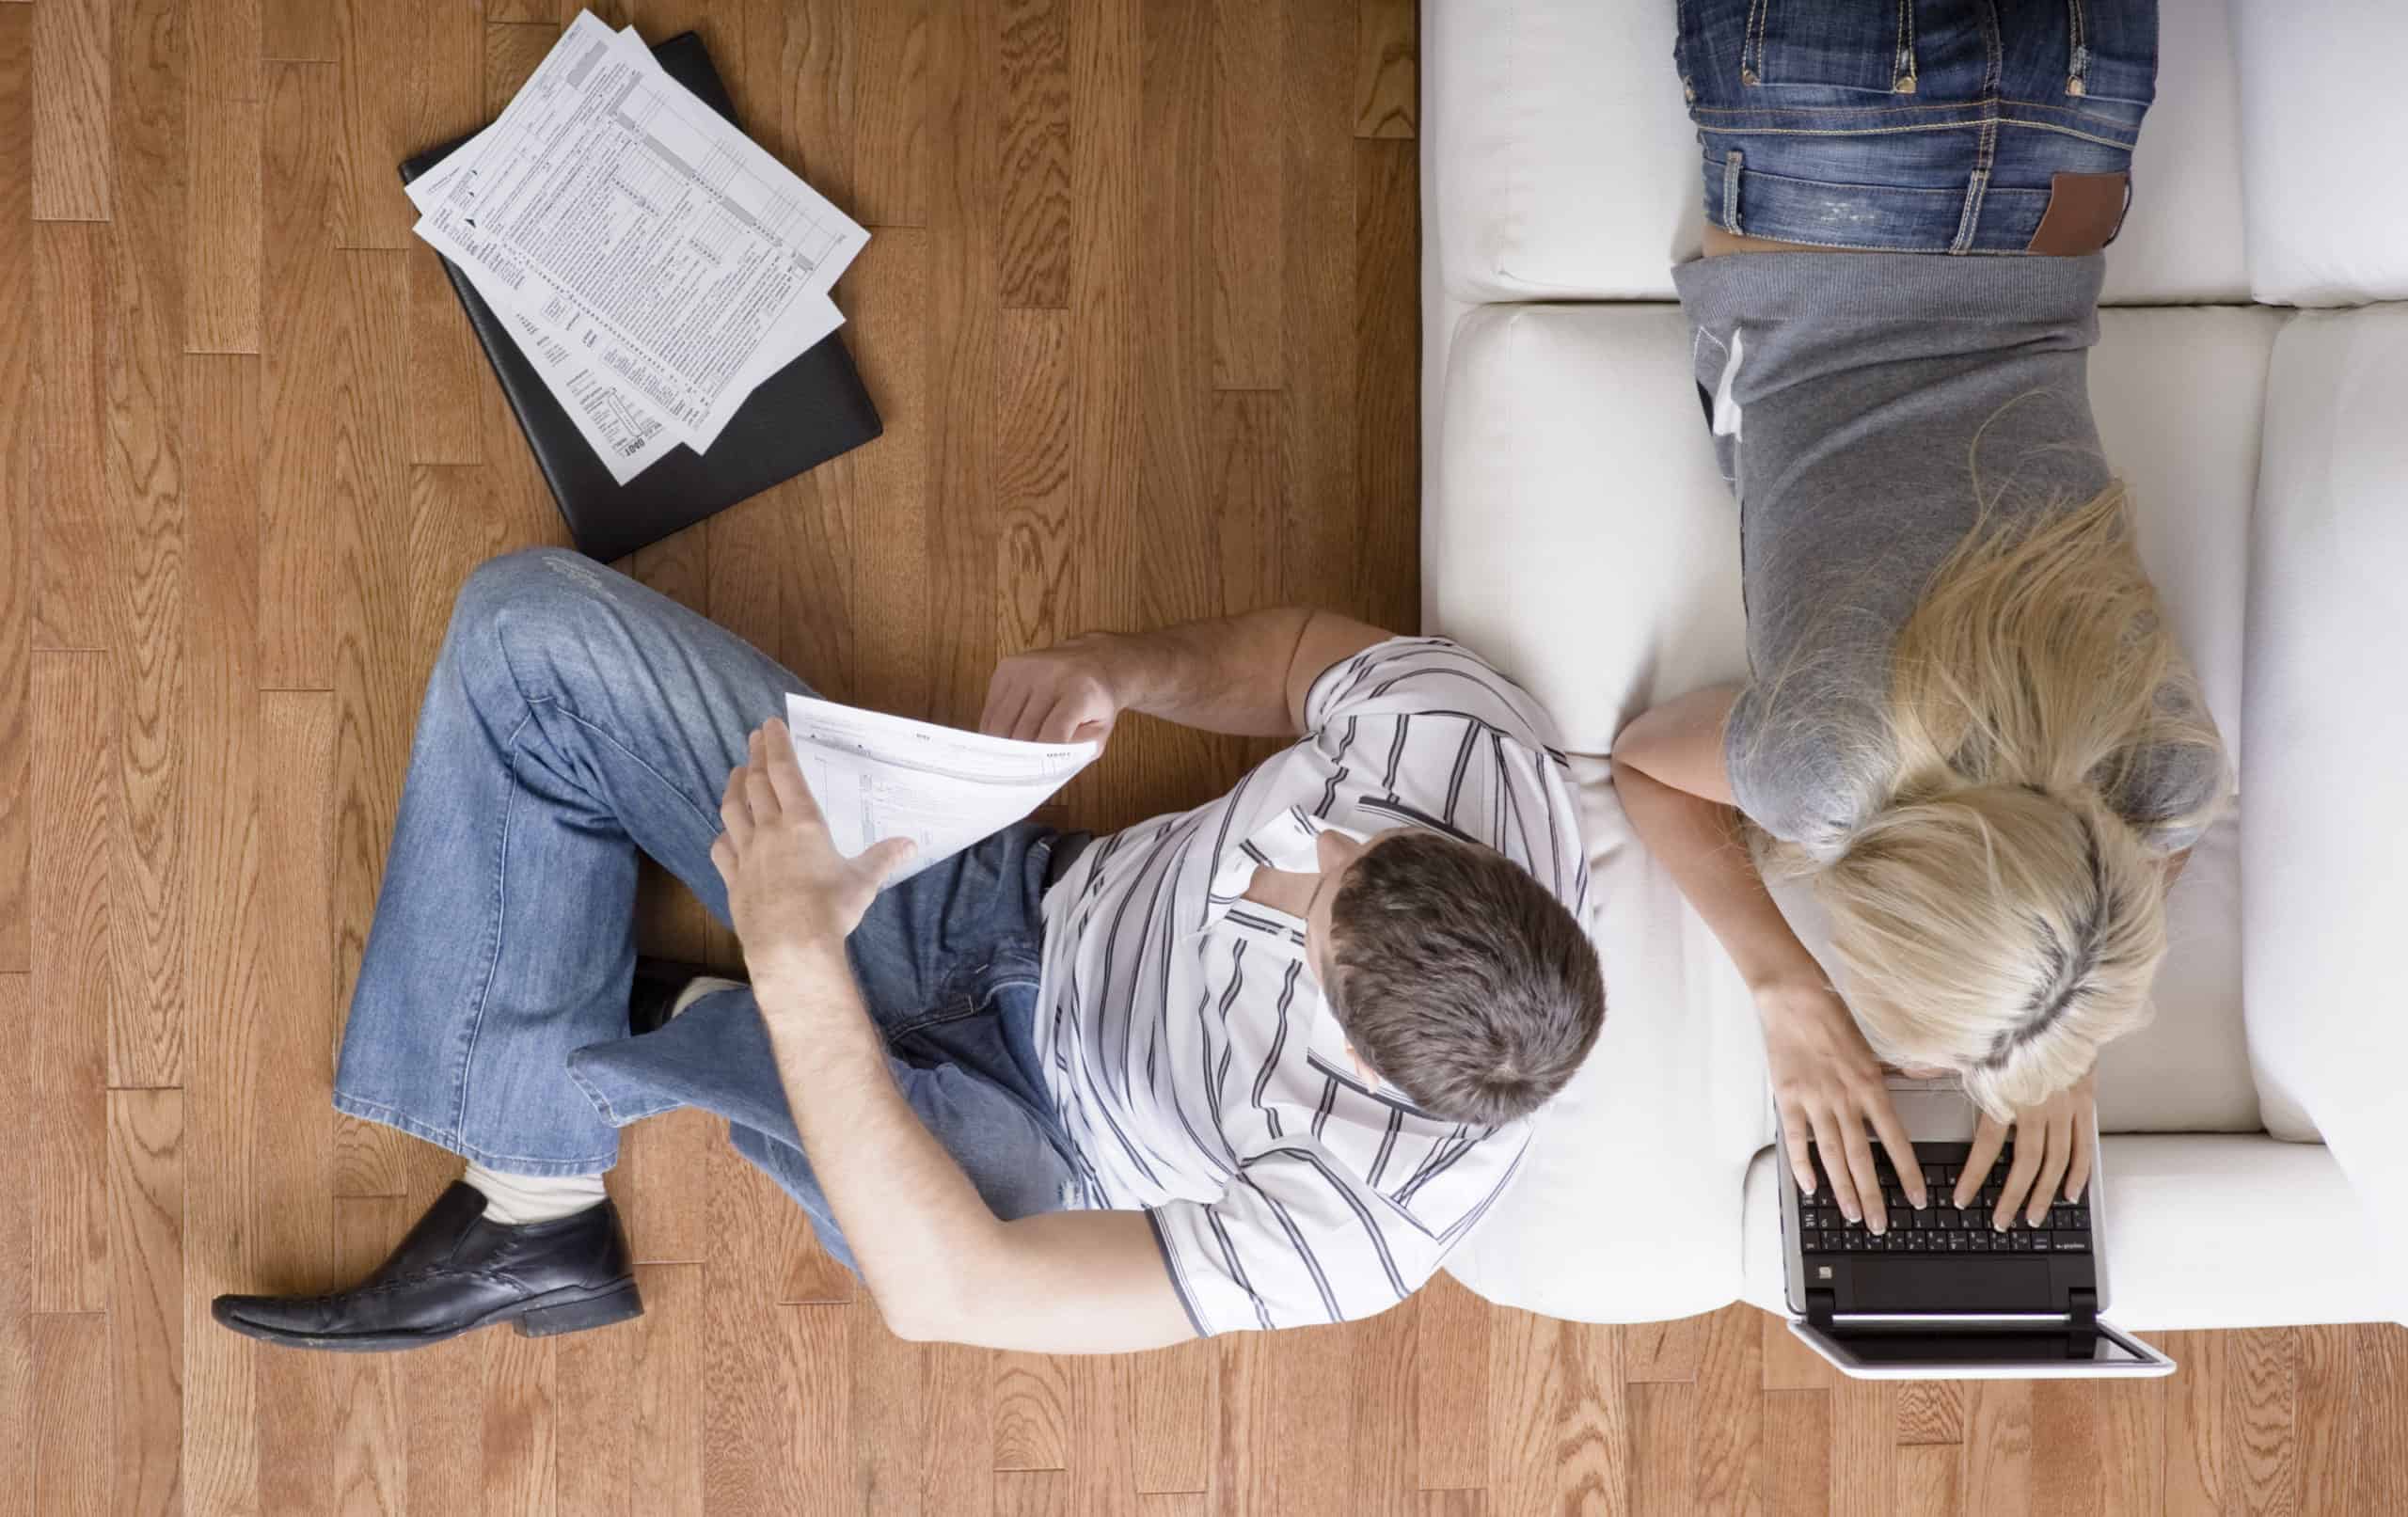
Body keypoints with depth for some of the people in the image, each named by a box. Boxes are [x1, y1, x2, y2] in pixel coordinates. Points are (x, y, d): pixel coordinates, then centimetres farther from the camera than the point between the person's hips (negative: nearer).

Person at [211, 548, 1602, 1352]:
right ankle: (537, 1218, 1)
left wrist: (796, 958, -42)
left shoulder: (1359, 1226, -36)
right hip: (1023, 888, 5)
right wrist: (1129, 669, -22)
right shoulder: (1453, 719, -26)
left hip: (1028, 1141, -5)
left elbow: (947, 1294, -36)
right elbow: (1301, 650, -2)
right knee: (530, 630, -9)